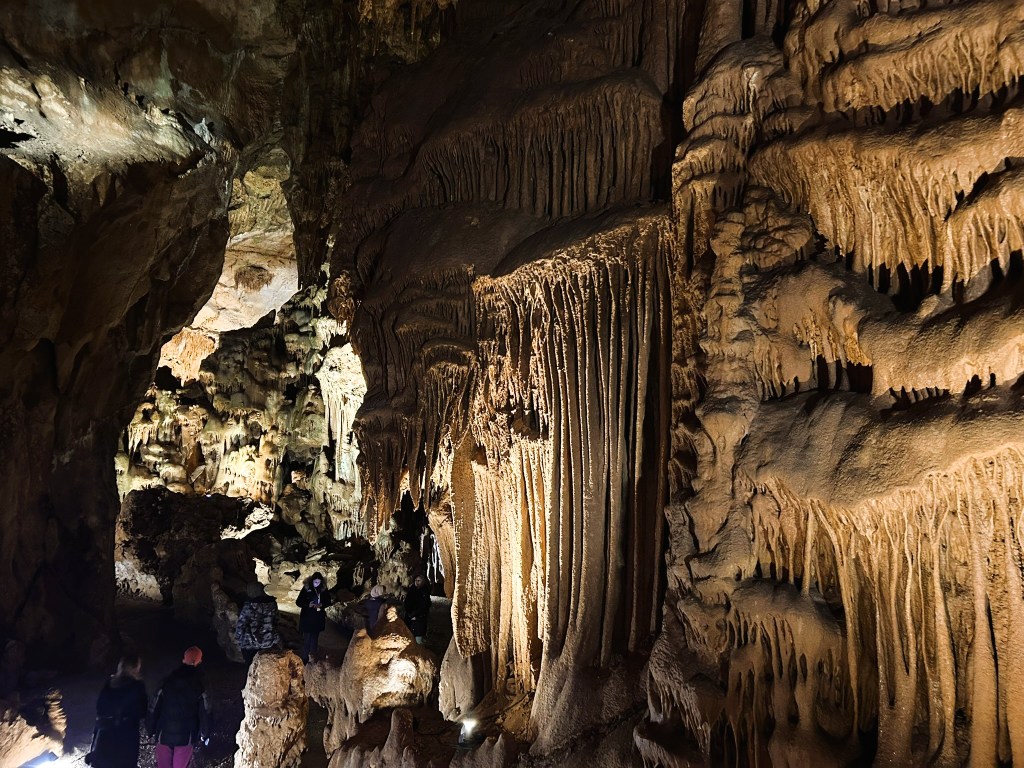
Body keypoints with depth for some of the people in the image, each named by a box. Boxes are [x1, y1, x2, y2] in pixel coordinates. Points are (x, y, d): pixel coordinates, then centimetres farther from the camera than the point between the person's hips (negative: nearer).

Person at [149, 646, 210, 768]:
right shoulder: (198, 687, -8)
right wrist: (205, 734, 5)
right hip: (186, 736, -1)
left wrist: (151, 730, 9)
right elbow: (204, 713, -7)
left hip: (164, 734, 1)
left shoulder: (167, 682, -5)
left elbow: (155, 708, -3)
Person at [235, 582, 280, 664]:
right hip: (269, 643, 4)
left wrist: (238, 638, 3)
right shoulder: (272, 603, -4)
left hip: (250, 645, -4)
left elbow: (241, 625, -13)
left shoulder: (249, 606, -18)